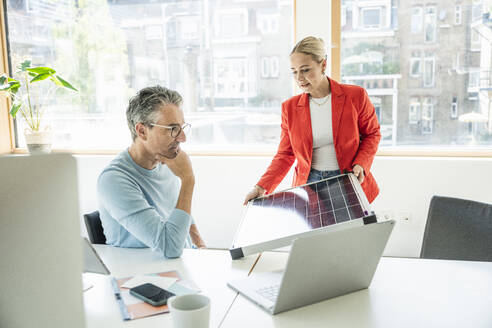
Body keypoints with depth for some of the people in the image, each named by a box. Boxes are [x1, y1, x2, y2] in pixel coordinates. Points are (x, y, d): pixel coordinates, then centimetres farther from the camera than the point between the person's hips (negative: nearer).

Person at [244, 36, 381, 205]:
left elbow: (372, 134, 8)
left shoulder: (356, 96, -5)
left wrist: (361, 164, -10)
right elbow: (285, 155, 6)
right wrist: (262, 187, -6)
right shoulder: (290, 107, 1)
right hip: (308, 183, 1)